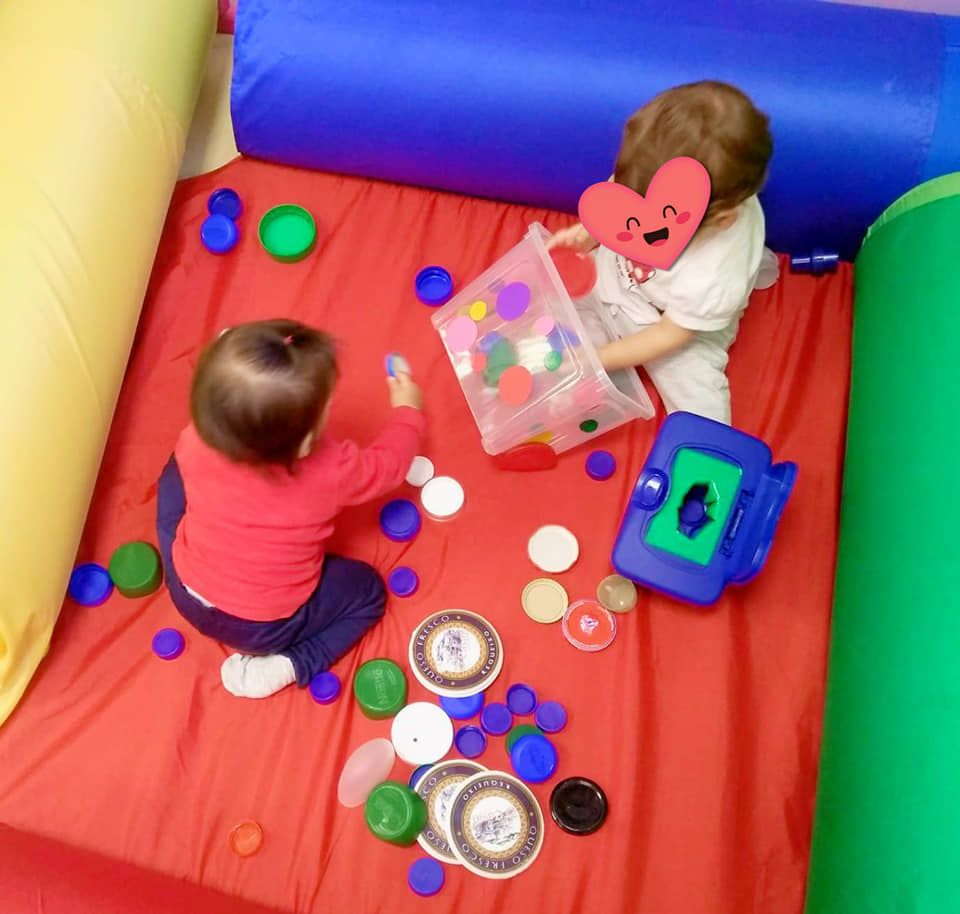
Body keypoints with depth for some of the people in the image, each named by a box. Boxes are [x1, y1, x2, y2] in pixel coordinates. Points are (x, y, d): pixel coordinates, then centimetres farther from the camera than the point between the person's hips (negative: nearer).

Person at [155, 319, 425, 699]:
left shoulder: (195, 442, -23)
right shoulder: (331, 470, -31)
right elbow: (388, 465, -8)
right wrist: (407, 410, 10)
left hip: (187, 593, 4)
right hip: (265, 626, -3)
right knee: (367, 589, 18)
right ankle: (286, 666, 3)